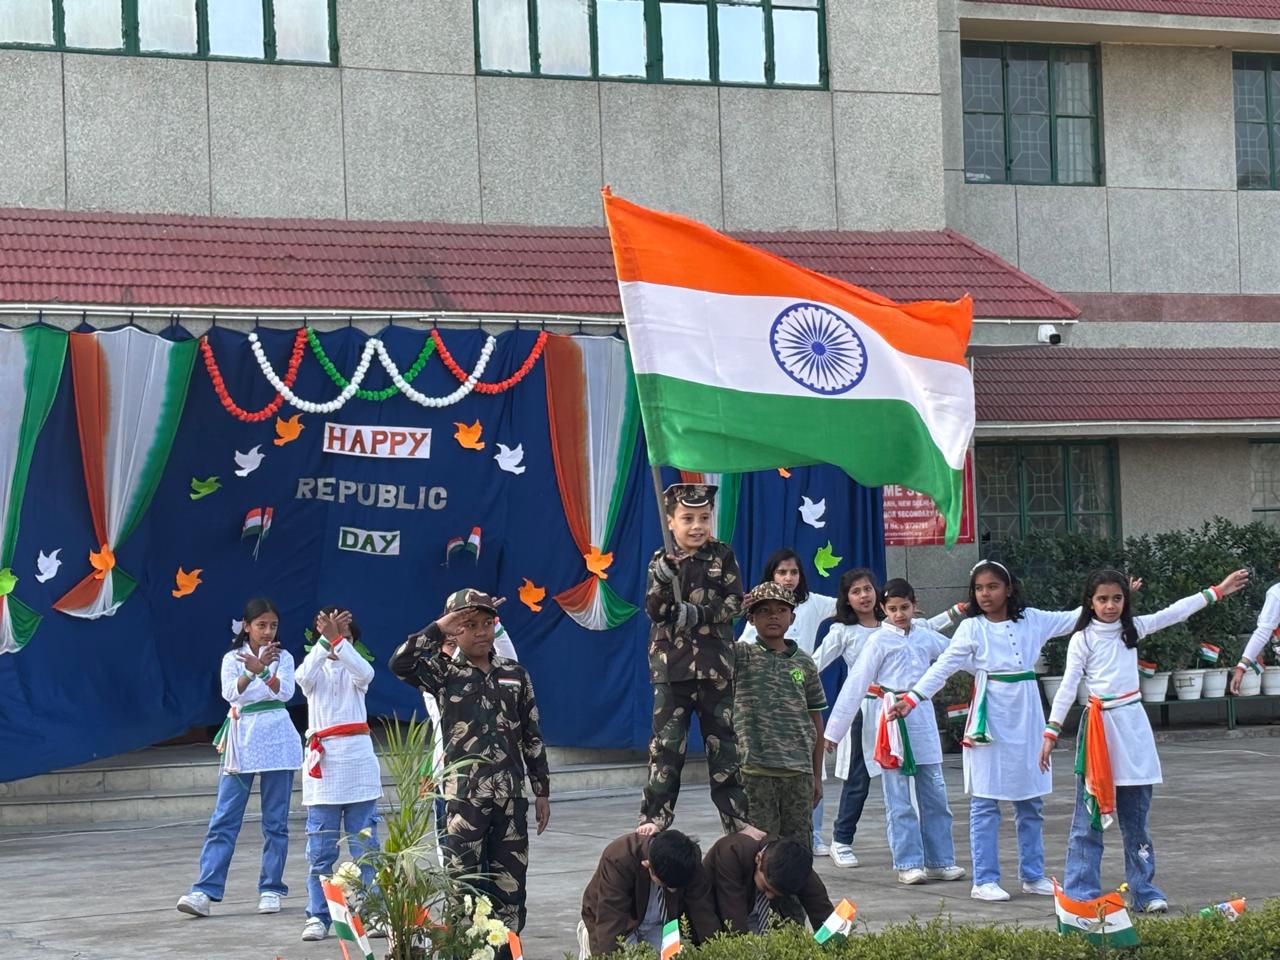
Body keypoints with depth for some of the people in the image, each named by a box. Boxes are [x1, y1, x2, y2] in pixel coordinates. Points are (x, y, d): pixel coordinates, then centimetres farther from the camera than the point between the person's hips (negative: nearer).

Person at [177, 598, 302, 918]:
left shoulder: (283, 658, 5)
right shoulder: (232, 659, 6)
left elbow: (285, 692, -12)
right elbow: (231, 693, -12)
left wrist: (264, 671, -31)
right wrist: (253, 670, -30)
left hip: (276, 739, 0)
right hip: (241, 740, 0)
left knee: (275, 820, 3)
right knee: (224, 819, -5)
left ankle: (270, 889, 10)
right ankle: (205, 891, -10)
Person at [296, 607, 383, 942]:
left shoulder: (354, 670, 9)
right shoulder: (316, 670, 9)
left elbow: (366, 673, -17)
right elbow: (303, 677, -17)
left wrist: (338, 640, -26)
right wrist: (325, 640, -27)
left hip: (358, 762, 0)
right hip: (322, 764, 0)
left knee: (365, 846, 0)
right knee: (321, 850, 0)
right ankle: (318, 917, 4)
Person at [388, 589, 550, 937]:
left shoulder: (515, 675, 11)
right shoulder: (445, 673, 0)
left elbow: (532, 737, 14)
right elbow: (399, 664, -20)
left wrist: (542, 791, 12)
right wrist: (439, 628, -17)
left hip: (511, 795, 4)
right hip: (464, 794, -4)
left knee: (510, 882, 7)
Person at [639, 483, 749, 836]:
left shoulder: (722, 556, 3)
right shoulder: (661, 562, 3)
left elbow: (735, 602, -3)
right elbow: (654, 611, -7)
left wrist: (699, 614, -15)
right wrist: (664, 576, -23)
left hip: (715, 664, 1)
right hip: (671, 664, 0)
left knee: (723, 742, 6)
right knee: (667, 744, -3)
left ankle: (736, 817, 11)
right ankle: (654, 817, 1)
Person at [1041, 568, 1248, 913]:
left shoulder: (1132, 629, 10)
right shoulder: (1082, 639, -2)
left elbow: (1175, 613, 14)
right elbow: (1068, 687, -5)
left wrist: (1217, 592, 15)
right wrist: (1052, 731, -10)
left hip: (1133, 726, 4)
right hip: (1098, 728, -4)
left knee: (1136, 818, 8)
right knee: (1089, 817, -4)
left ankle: (1144, 890, 11)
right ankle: (1081, 894, -2)